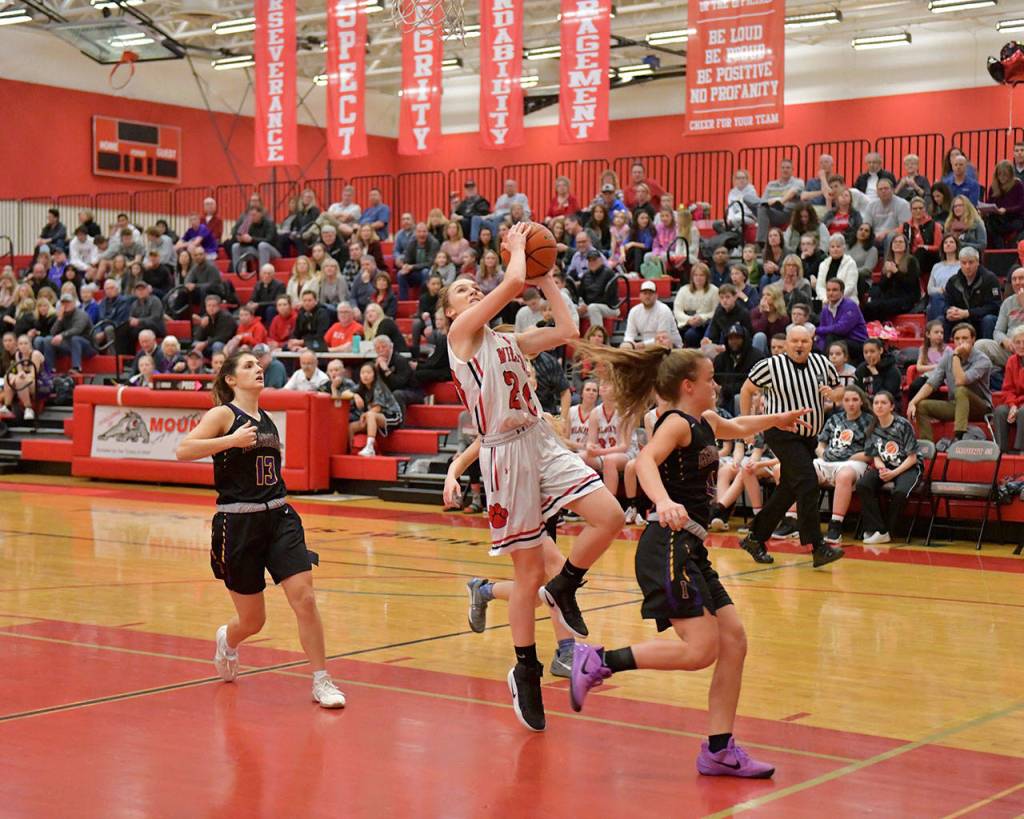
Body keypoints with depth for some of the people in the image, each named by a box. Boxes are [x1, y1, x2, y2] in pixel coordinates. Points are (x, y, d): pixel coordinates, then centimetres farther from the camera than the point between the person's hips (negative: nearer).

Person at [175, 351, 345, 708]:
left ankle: (321, 681, -2)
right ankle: (227, 640, 42)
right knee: (252, 621, 6)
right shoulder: (224, 414, -5)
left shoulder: (266, 420, 14)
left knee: (305, 598, -12)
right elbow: (183, 451, -19)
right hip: (238, 523, -5)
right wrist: (232, 440, -24)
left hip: (279, 517, 5)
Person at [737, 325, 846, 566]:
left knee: (788, 490, 11)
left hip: (809, 437, 6)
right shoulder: (771, 366, -9)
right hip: (783, 435, -6)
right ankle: (818, 547, -20)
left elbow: (839, 388, 17)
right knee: (807, 483, -20)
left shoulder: (822, 363, 3)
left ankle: (755, 538, 24)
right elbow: (747, 390, 4)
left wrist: (834, 394, -7)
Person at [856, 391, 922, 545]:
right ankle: (879, 531, -23)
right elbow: (876, 457, 9)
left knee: (900, 492, -37)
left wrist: (894, 473, -21)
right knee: (862, 485, -24)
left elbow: (912, 458, -10)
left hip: (907, 468, -5)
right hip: (885, 467, 5)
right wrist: (881, 469, -14)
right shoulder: (873, 428, 4)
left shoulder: (903, 425, -11)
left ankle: (886, 530, -14)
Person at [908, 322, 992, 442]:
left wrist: (956, 355, -24)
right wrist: (913, 402, -18)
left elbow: (960, 381, -31)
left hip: (980, 408, -5)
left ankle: (958, 438, -44)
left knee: (961, 390, -35)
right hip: (955, 405, 5)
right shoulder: (948, 356, 0)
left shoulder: (982, 360, -17)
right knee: (921, 406, -13)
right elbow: (931, 383, -5)